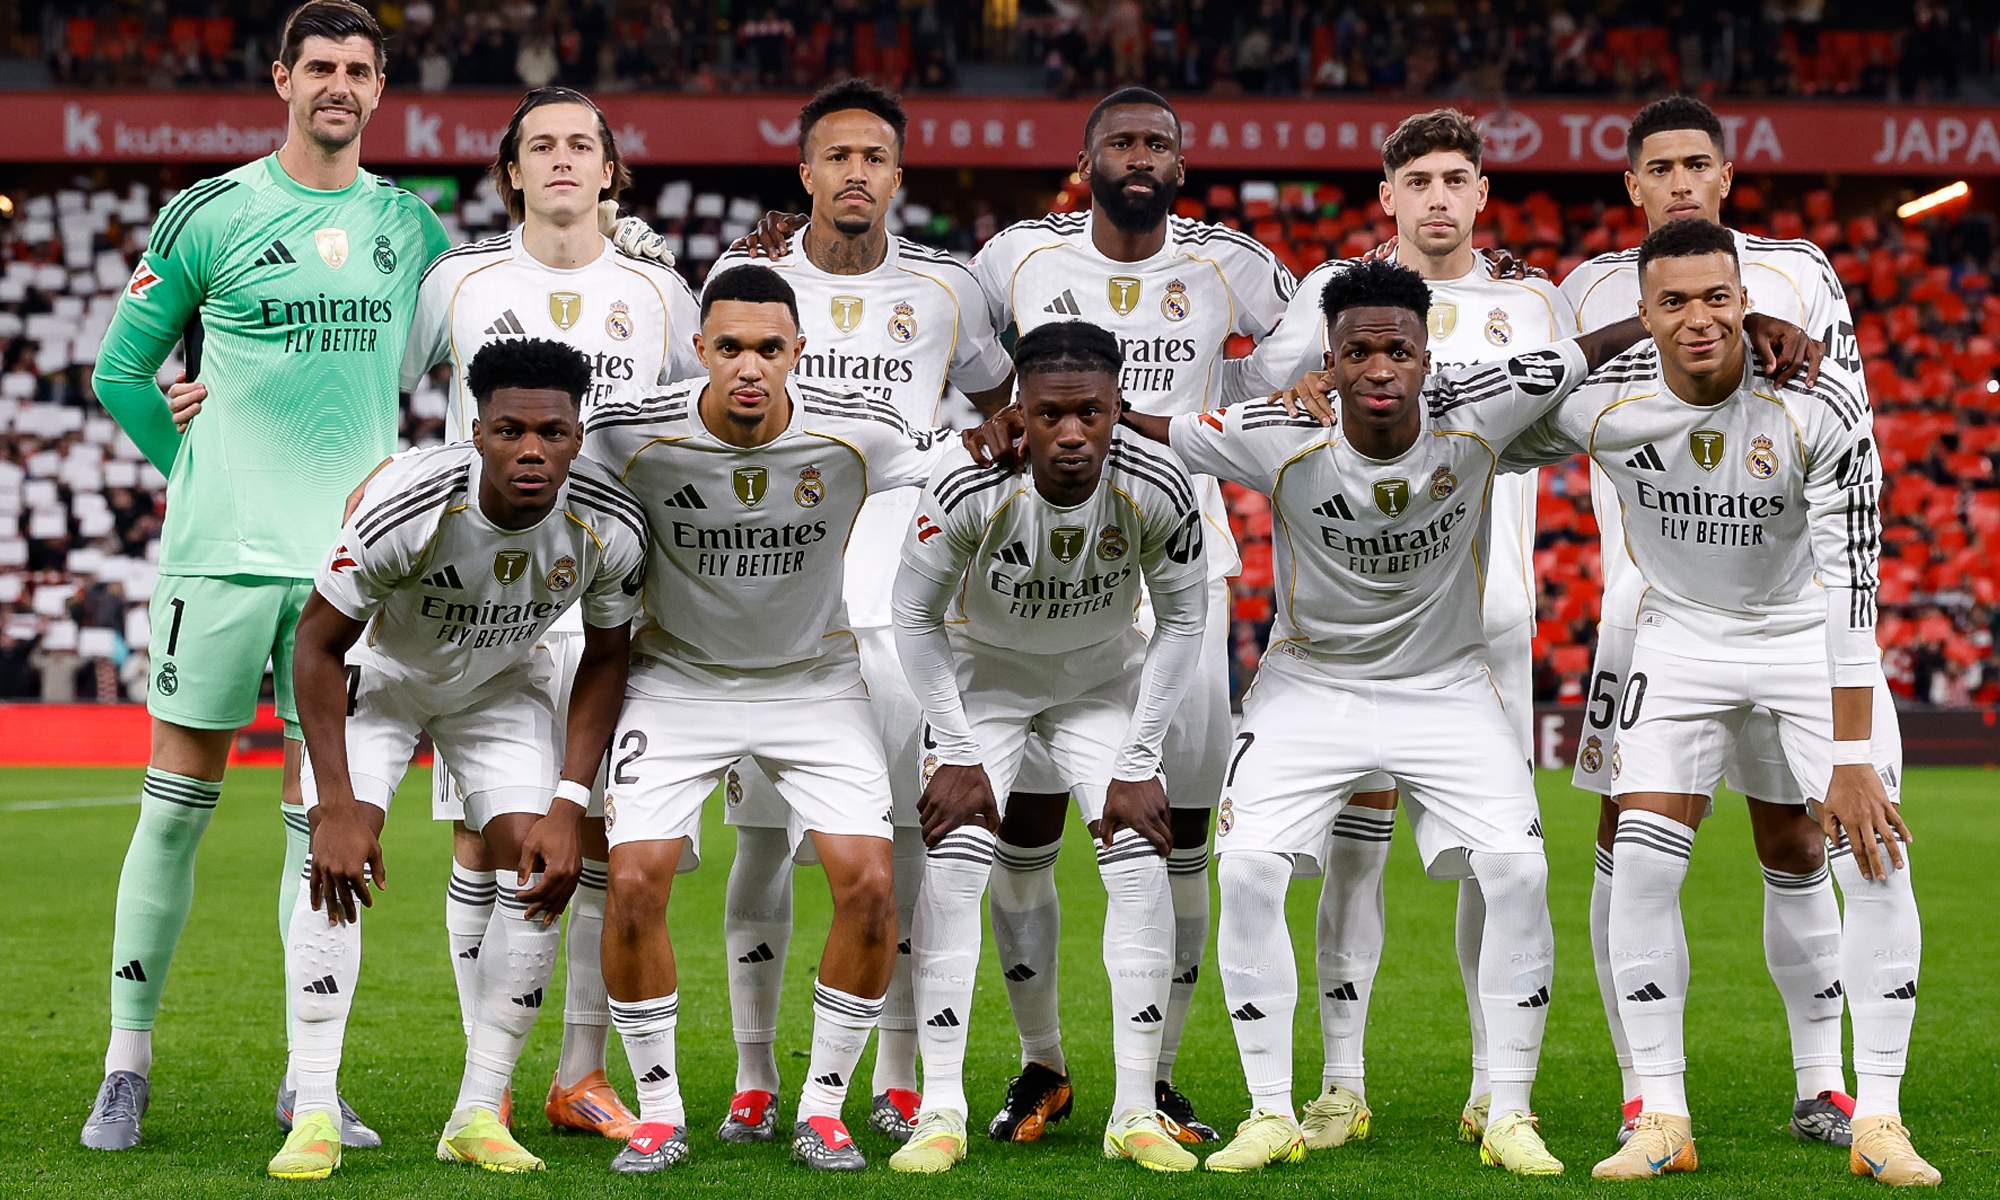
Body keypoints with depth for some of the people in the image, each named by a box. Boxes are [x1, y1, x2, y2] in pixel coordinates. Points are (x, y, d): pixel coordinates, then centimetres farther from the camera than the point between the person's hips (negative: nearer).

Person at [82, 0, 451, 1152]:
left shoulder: (411, 225, 10)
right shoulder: (210, 214, 0)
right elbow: (122, 368, 7)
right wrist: (198, 468, 4)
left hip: (351, 555, 3)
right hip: (223, 544, -3)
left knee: (326, 817, 4)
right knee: (178, 799, 0)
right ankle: (129, 1064, 7)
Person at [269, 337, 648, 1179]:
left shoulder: (610, 526, -27)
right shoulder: (405, 506, -37)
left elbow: (605, 660, -9)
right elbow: (319, 643, -24)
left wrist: (568, 806, -17)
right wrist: (337, 807, -27)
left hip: (502, 682, 3)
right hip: (379, 672, -3)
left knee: (540, 869, -12)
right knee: (338, 857, -21)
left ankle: (477, 1115, -4)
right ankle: (313, 1113, -18)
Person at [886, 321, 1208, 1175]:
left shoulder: (1155, 489, -27)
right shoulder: (970, 488, -31)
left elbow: (1182, 621, -10)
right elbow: (914, 615, -14)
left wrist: (1137, 766, -11)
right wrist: (957, 755, -15)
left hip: (1104, 675, 1)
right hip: (981, 667, -1)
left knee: (1140, 864, -12)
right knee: (953, 864, -16)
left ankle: (1136, 1112, -6)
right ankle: (941, 1111, -12)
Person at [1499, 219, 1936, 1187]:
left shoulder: (1822, 405, -27)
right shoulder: (1596, 401, -20)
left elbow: (1851, 582, -27)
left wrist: (1851, 762, -30)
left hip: (1810, 632, -1)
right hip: (1682, 634, 2)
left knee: (1877, 860, -11)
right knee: (1642, 865, -11)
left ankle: (1878, 1121, -2)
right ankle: (1662, 1120, -1)